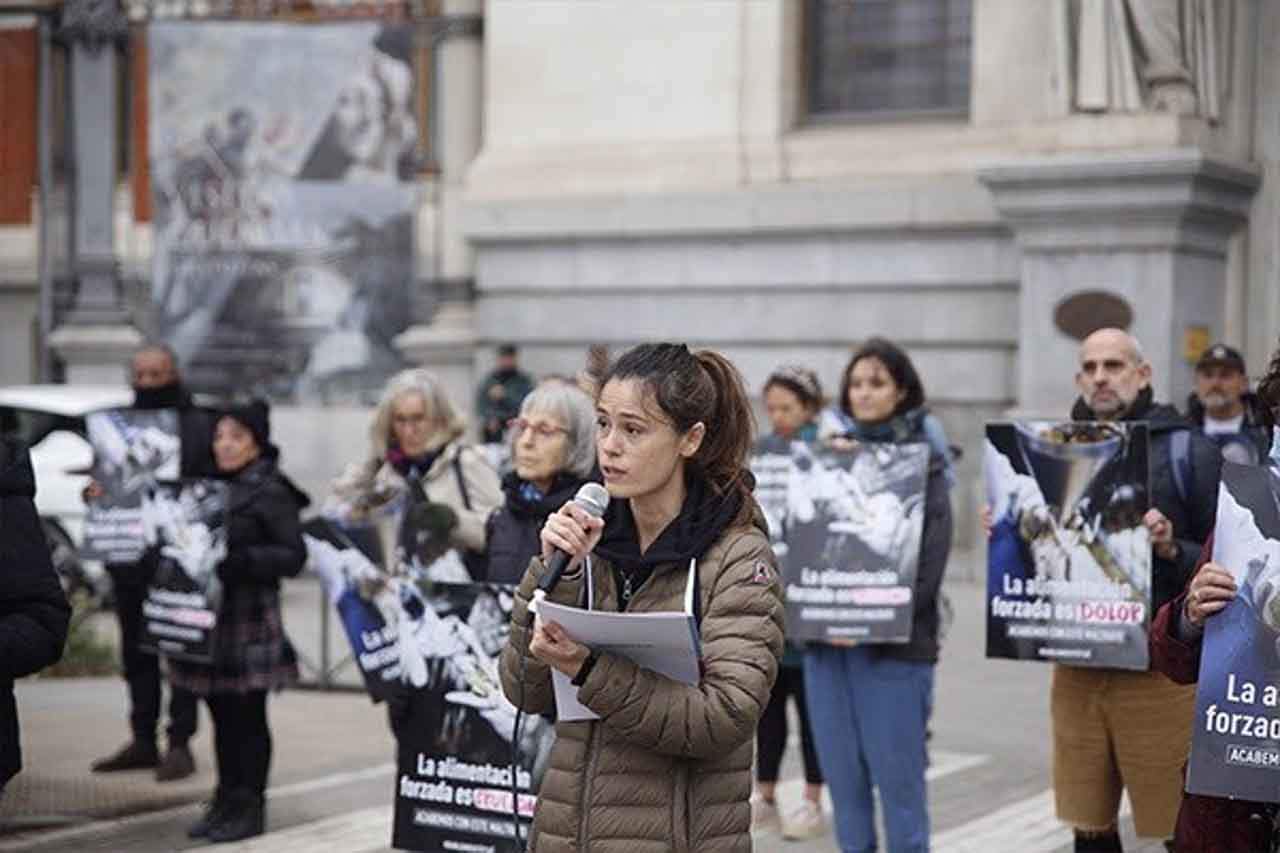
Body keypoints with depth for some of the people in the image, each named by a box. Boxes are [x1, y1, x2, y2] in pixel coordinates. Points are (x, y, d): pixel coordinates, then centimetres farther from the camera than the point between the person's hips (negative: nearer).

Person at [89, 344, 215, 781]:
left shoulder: (199, 424, -2)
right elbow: (101, 478, 14)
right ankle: (142, 740, 20)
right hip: (129, 559, 6)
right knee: (136, 653, 11)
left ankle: (180, 743, 4)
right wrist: (94, 491, -8)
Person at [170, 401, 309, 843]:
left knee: (246, 716, -1)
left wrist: (241, 562, -23)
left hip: (249, 622, -6)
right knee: (221, 715, 11)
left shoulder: (271, 492, -7)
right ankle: (226, 801, 20)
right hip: (207, 614, 6)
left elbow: (294, 555, -11)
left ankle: (248, 807, 6)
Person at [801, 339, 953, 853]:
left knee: (898, 779, -3)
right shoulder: (831, 452, 13)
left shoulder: (922, 461, 0)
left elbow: (930, 558, -9)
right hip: (826, 639, 4)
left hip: (894, 643, -4)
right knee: (843, 778, 7)